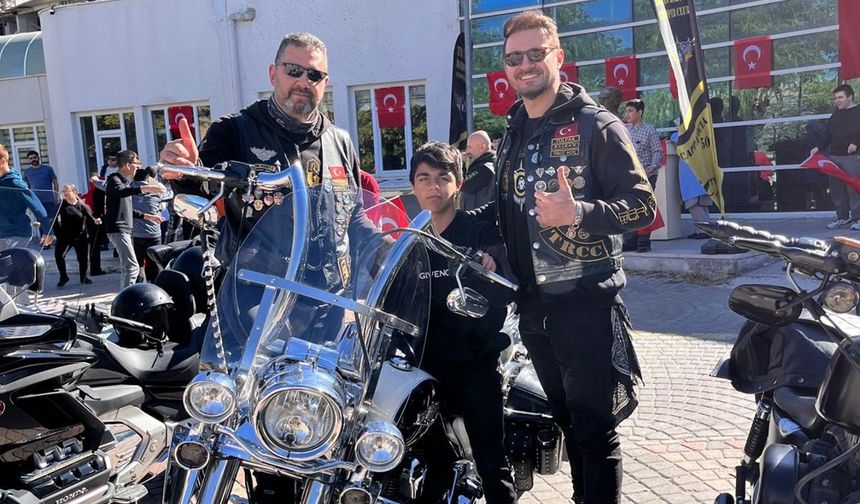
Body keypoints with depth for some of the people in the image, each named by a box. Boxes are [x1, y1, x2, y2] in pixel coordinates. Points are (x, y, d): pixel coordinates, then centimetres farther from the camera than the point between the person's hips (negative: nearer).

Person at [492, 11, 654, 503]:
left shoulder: (595, 124, -6)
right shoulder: (512, 135, 15)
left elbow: (643, 203, -13)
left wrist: (578, 213, -27)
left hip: (587, 302, -6)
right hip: (534, 305, 7)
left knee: (596, 429, -1)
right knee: (569, 423, 18)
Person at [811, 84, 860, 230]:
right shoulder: (836, 114, 17)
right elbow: (829, 134, 19)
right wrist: (819, 148, 8)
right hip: (835, 157, 7)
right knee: (836, 189, 8)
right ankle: (843, 217, 18)